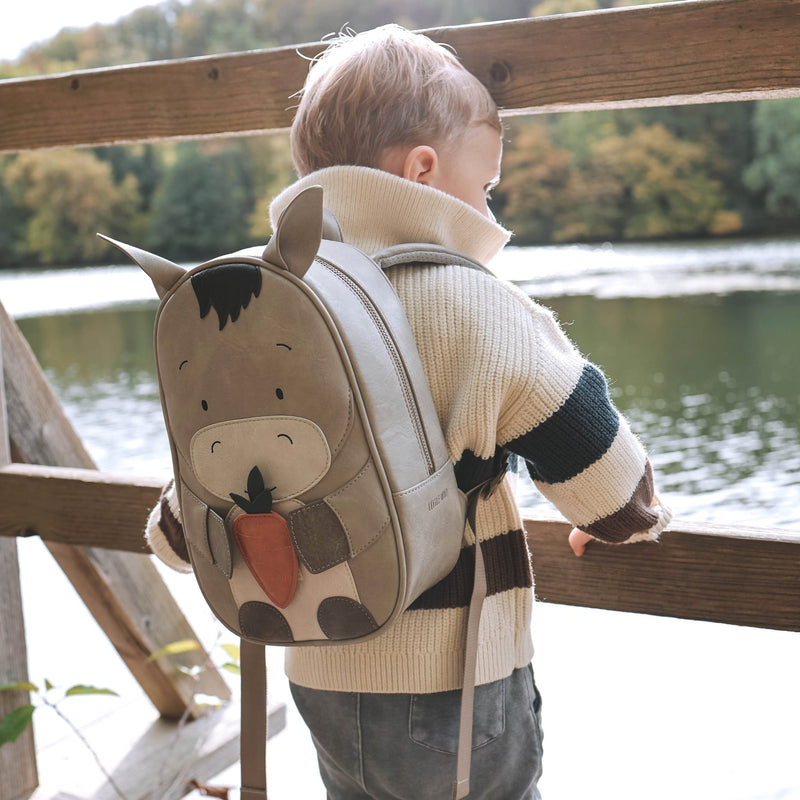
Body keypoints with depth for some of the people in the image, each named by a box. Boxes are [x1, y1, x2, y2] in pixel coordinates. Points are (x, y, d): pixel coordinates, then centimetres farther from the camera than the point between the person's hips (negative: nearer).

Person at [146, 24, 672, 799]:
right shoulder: (476, 307, -18)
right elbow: (606, 479, -11)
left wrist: (170, 531, 28)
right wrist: (634, 518, 12)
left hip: (322, 687, 5)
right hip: (457, 698, -4)